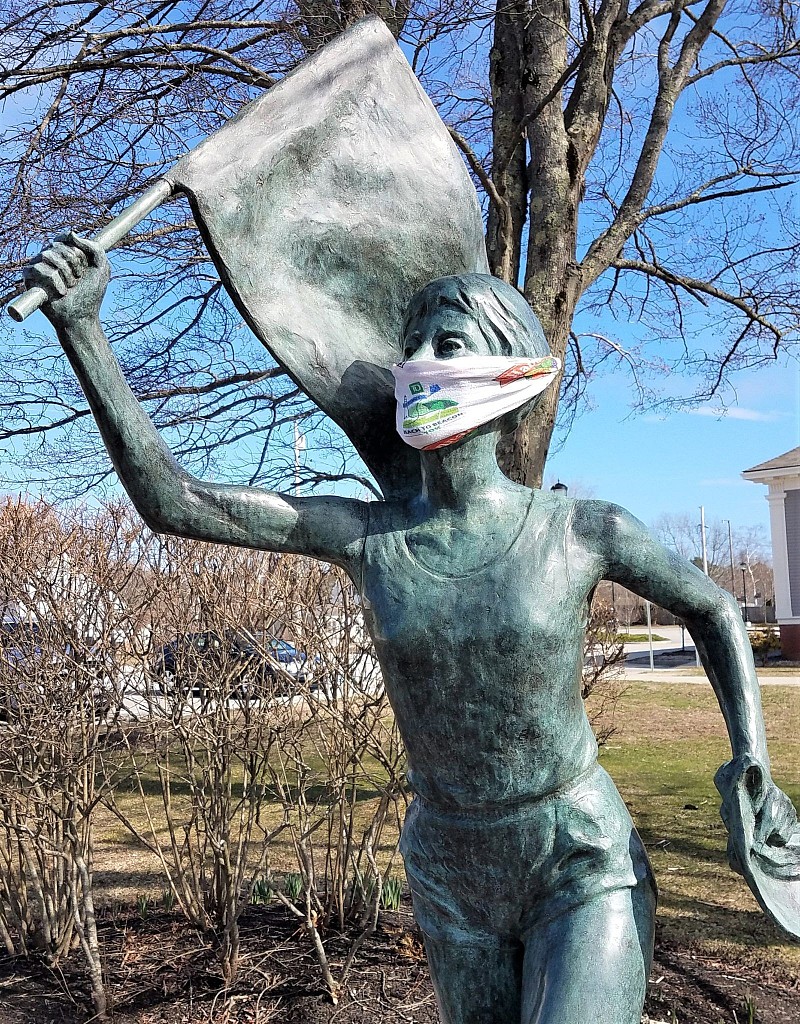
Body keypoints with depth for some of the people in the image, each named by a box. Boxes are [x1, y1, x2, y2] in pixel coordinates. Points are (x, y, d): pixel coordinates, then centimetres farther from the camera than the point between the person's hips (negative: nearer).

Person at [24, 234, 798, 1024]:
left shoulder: (583, 532, -14)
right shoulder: (365, 536, -11)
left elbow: (712, 610, 4)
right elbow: (170, 502, -15)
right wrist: (81, 326, -21)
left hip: (584, 870, -2)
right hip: (452, 877, 3)